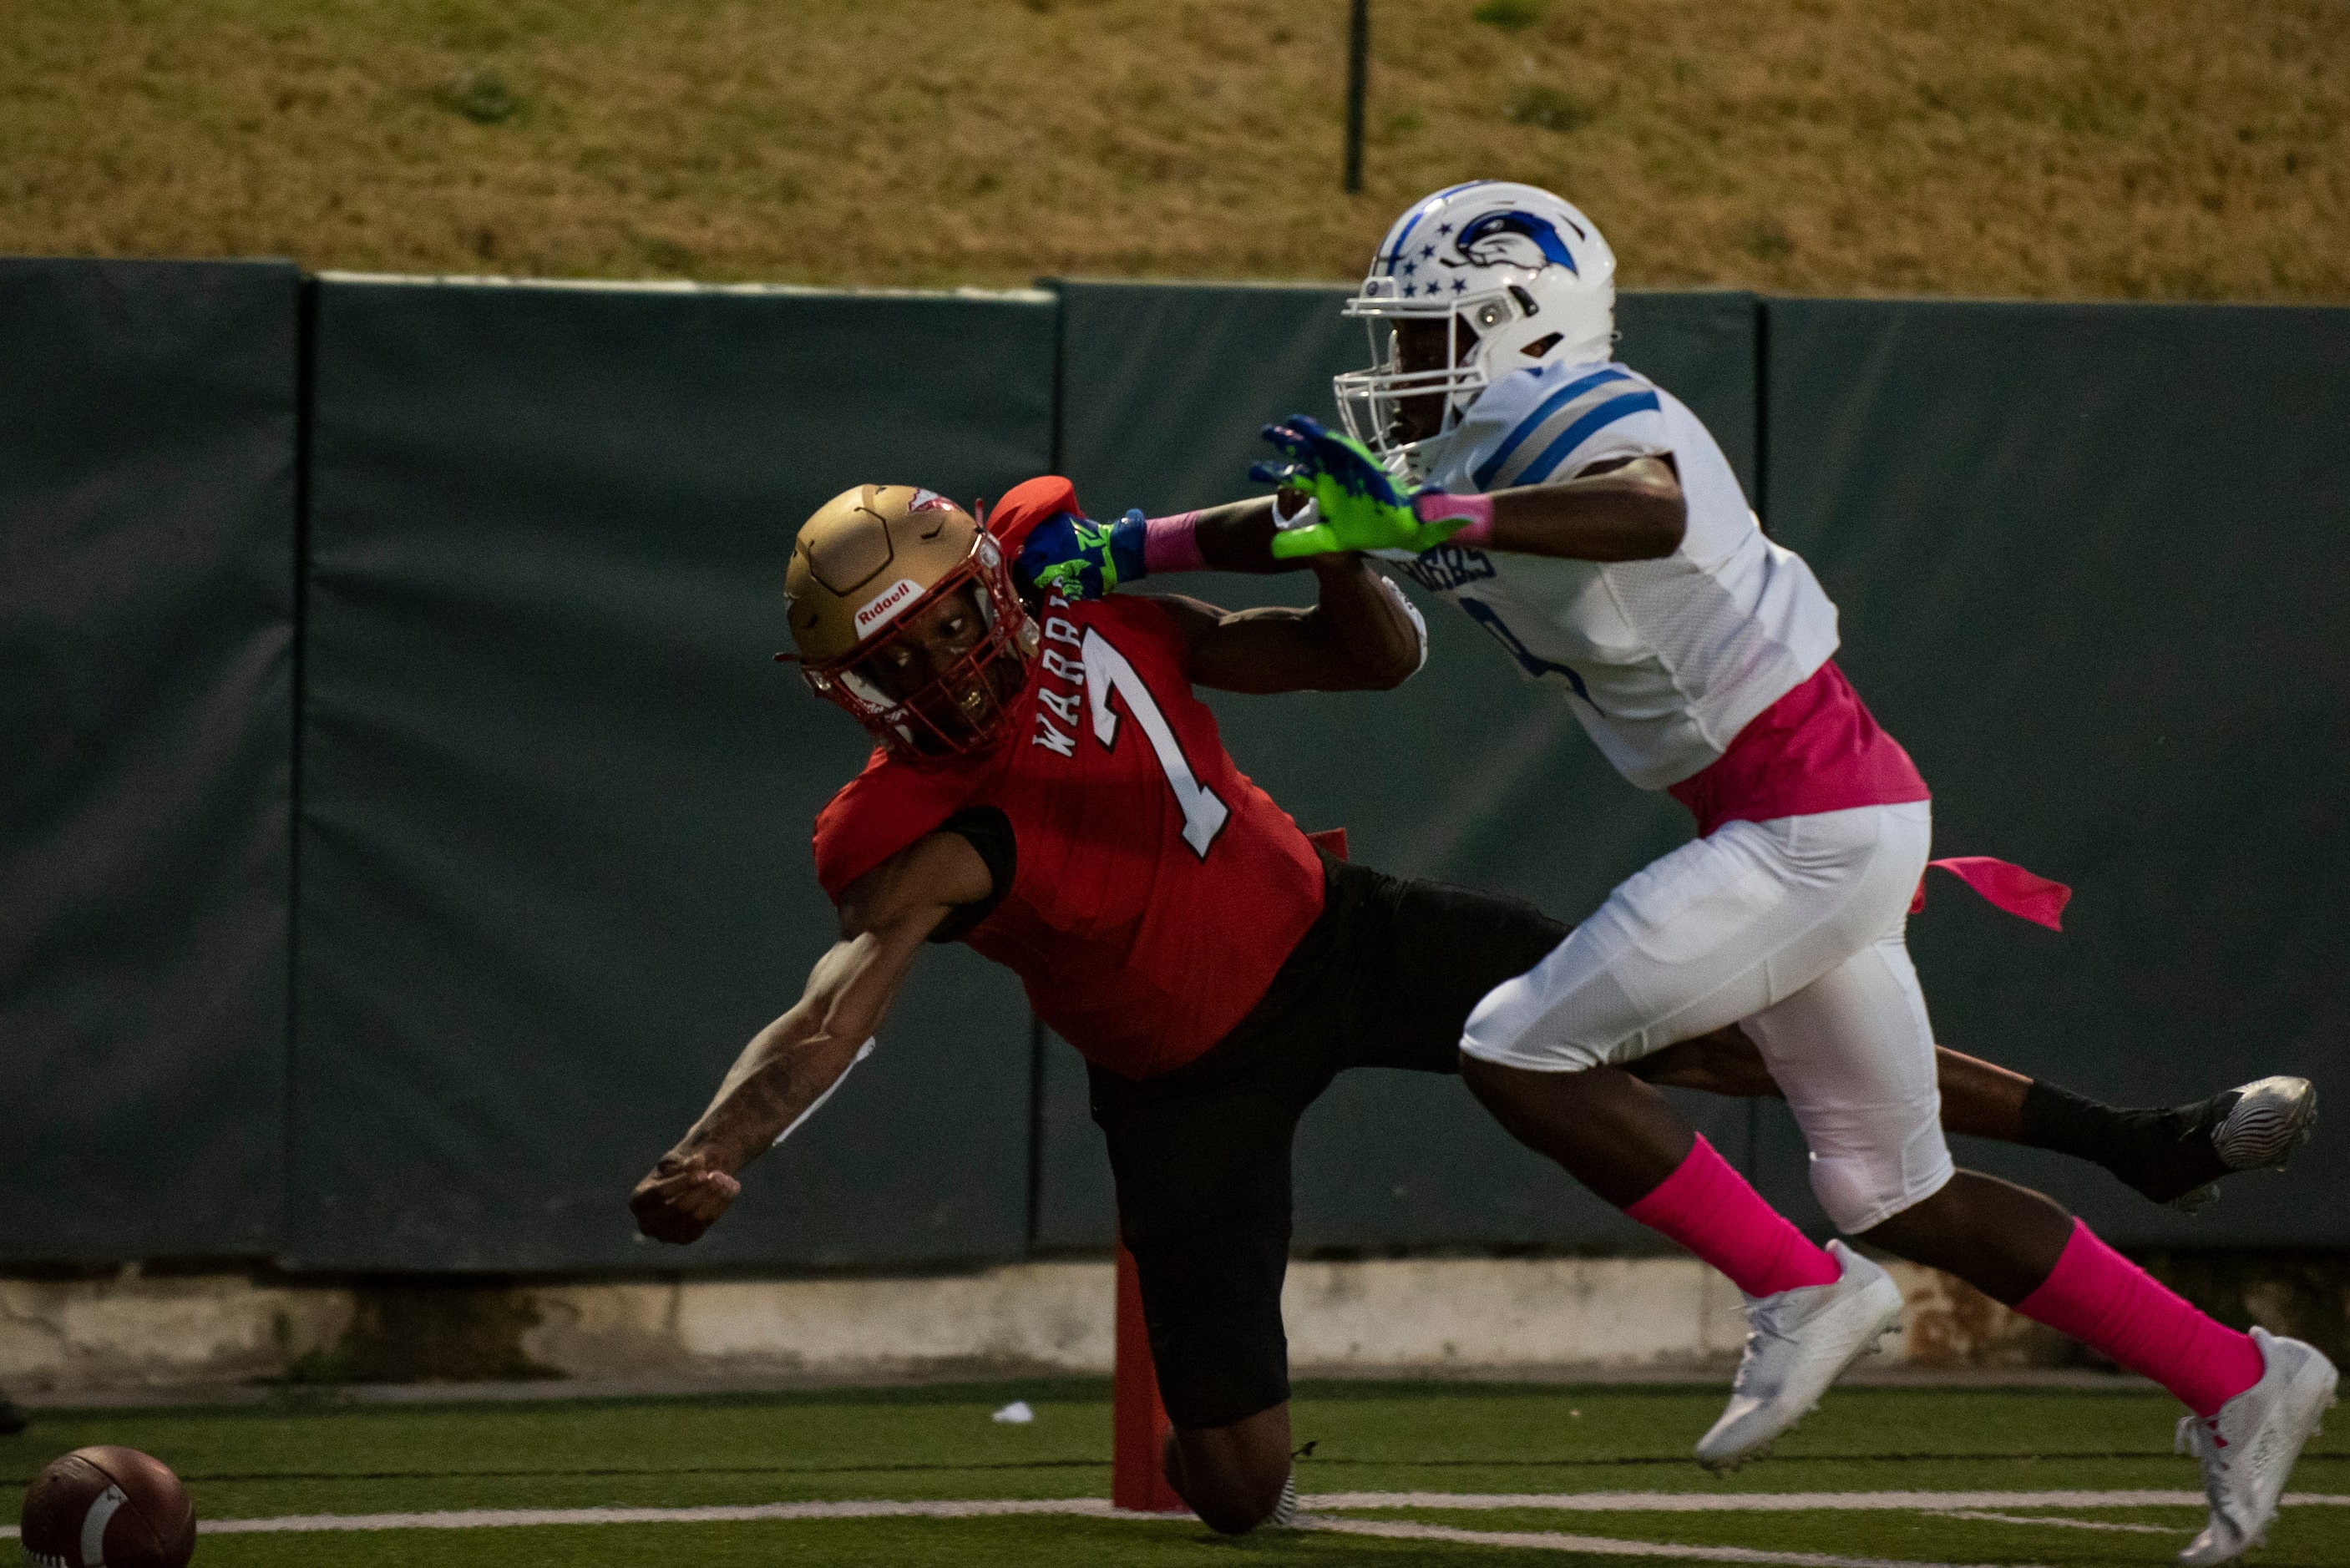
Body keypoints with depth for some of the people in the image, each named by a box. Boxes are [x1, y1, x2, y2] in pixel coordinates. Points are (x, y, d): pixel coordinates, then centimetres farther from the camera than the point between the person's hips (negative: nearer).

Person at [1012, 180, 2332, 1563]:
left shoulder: (1578, 422, -17)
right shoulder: (1461, 470, 12)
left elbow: (1651, 514, -41)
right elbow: (1298, 520, 26)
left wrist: (1425, 517, -47)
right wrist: (1106, 555, 21)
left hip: (1810, 826, -10)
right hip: (1840, 824, 10)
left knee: (1522, 1056, -10)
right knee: (1896, 1194, 14)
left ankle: (1798, 1297, -2)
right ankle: (2242, 1384, 18)